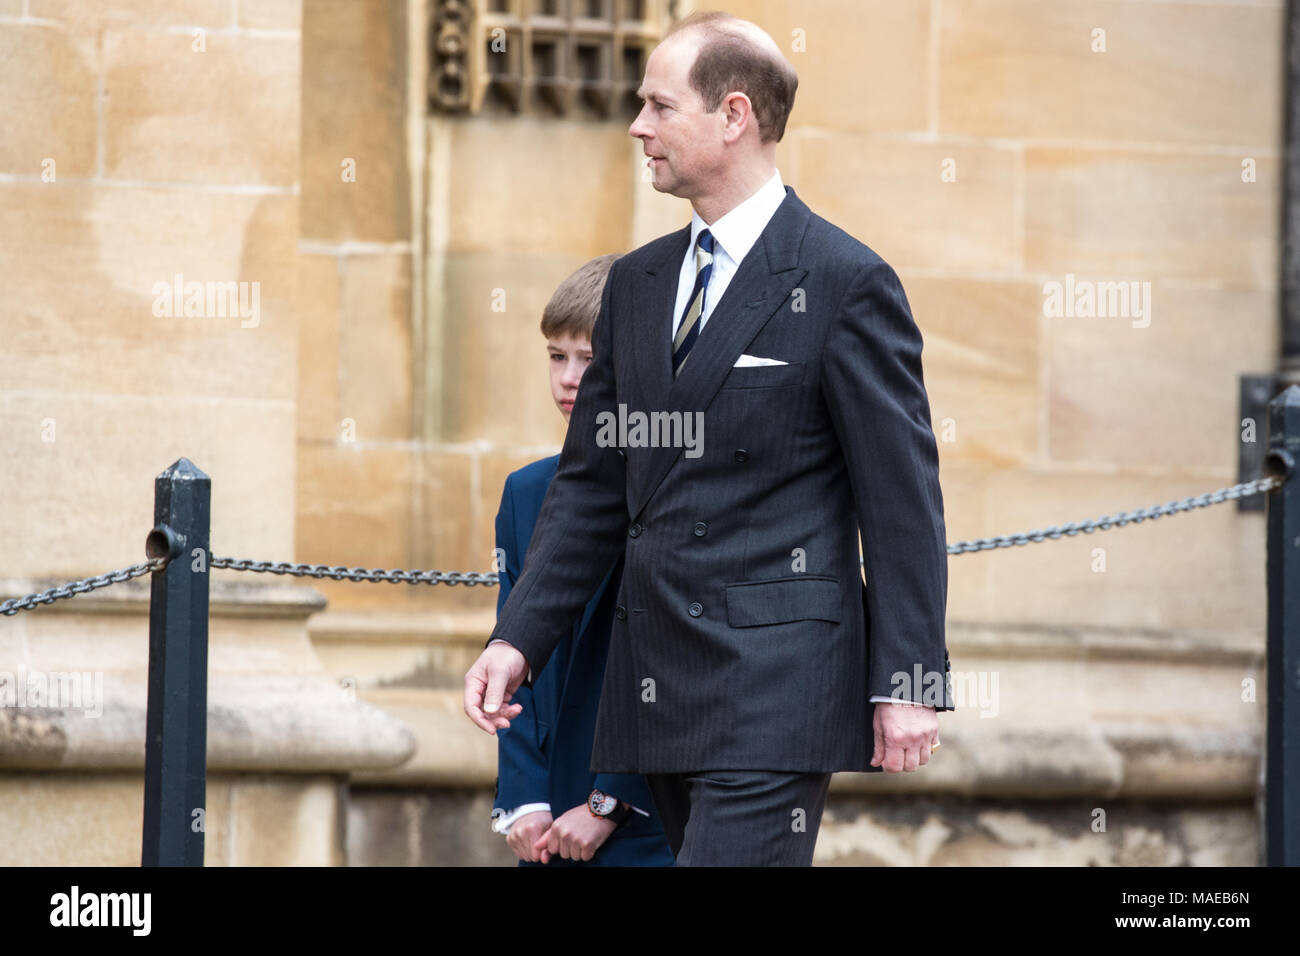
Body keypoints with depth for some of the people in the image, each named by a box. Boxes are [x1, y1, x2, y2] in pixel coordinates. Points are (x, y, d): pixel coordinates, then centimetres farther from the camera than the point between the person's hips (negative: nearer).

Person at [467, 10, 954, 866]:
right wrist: (519, 639, 7)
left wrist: (907, 683, -12)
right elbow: (592, 486, 18)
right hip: (660, 691, 7)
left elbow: (902, 498, -7)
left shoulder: (846, 283, -5)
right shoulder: (637, 284, 16)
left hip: (777, 690, -7)